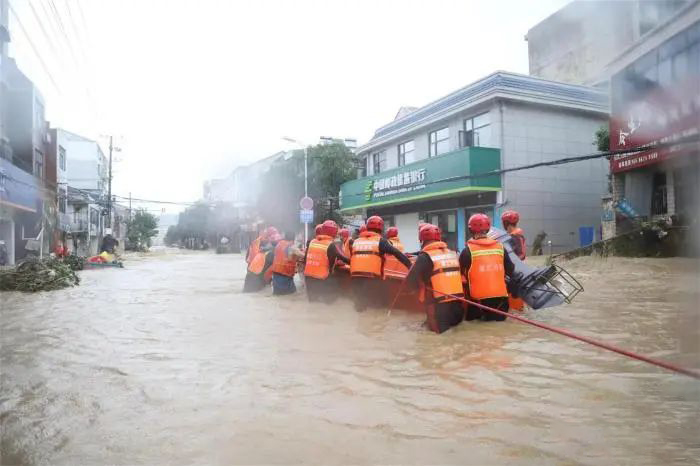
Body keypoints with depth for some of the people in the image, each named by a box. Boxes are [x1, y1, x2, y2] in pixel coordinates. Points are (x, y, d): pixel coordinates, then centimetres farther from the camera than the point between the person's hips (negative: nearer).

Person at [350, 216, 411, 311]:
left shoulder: (356, 241, 15)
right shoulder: (380, 241, 3)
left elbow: (349, 258, 18)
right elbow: (397, 254, -3)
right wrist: (411, 266, -3)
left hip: (355, 278, 4)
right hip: (372, 279, -4)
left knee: (360, 305, 19)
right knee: (380, 304, 7)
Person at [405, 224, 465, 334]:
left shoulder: (425, 257, -9)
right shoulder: (453, 254, 9)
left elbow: (411, 283, -11)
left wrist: (422, 284, 11)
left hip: (438, 306, -5)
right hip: (458, 305, 6)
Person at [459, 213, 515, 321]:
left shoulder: (468, 250, -7)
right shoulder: (500, 247, 4)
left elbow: (460, 274, -1)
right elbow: (510, 271, 10)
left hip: (479, 297, -3)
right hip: (500, 295, 3)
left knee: (471, 319, 14)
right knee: (499, 317, 22)